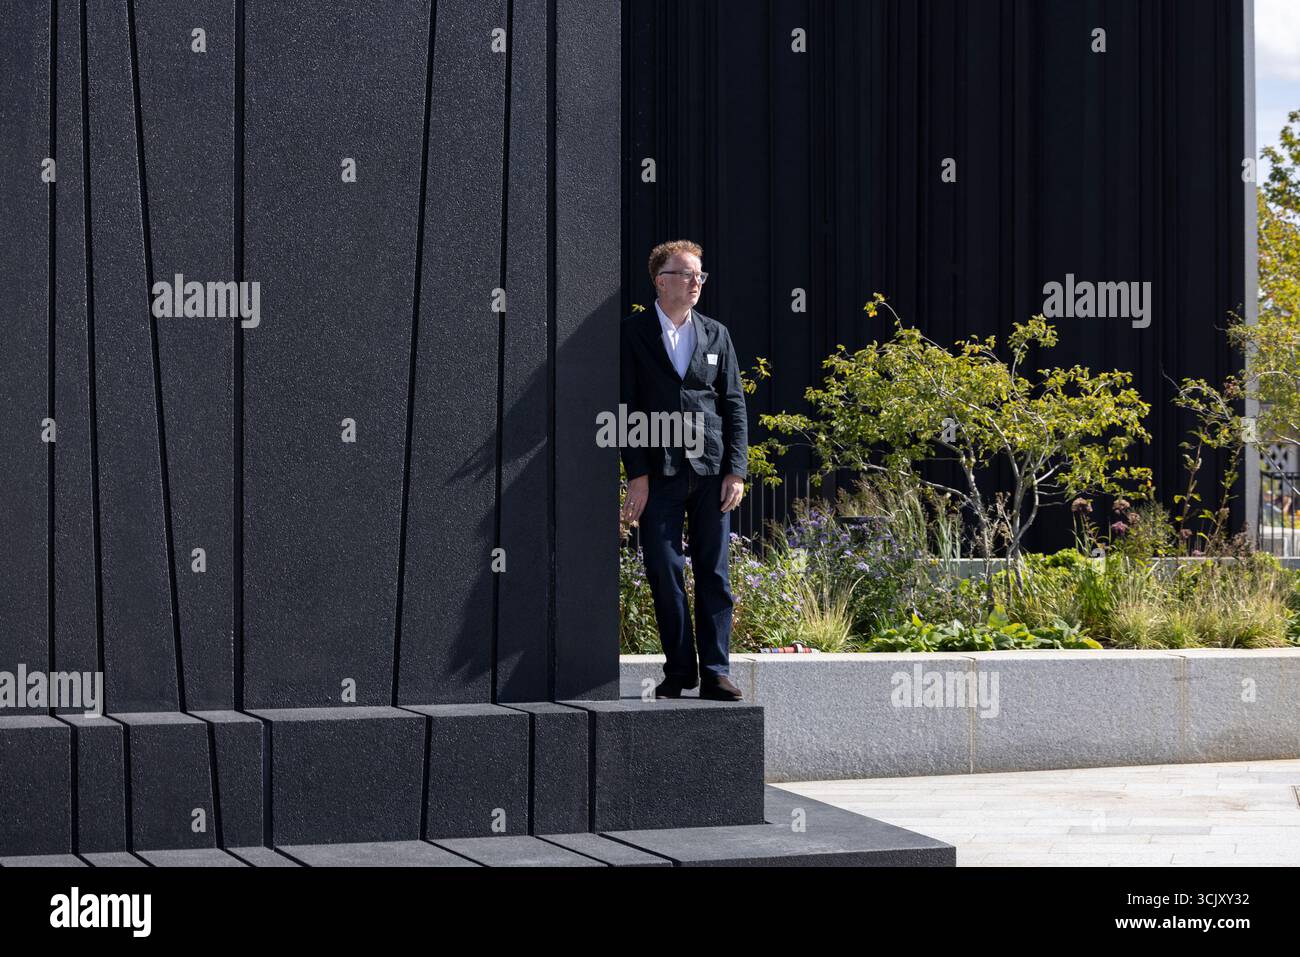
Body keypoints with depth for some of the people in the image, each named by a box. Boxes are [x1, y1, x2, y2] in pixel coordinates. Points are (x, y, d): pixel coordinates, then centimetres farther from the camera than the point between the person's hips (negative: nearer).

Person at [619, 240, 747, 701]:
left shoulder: (715, 334, 11)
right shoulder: (633, 333, 2)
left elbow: (734, 404, 10)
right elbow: (626, 406, -1)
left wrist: (736, 470, 0)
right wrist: (636, 474, -7)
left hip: (711, 470, 2)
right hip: (659, 471, -2)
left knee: (715, 574, 2)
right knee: (664, 575, -1)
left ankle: (715, 671, 5)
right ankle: (679, 670, 8)